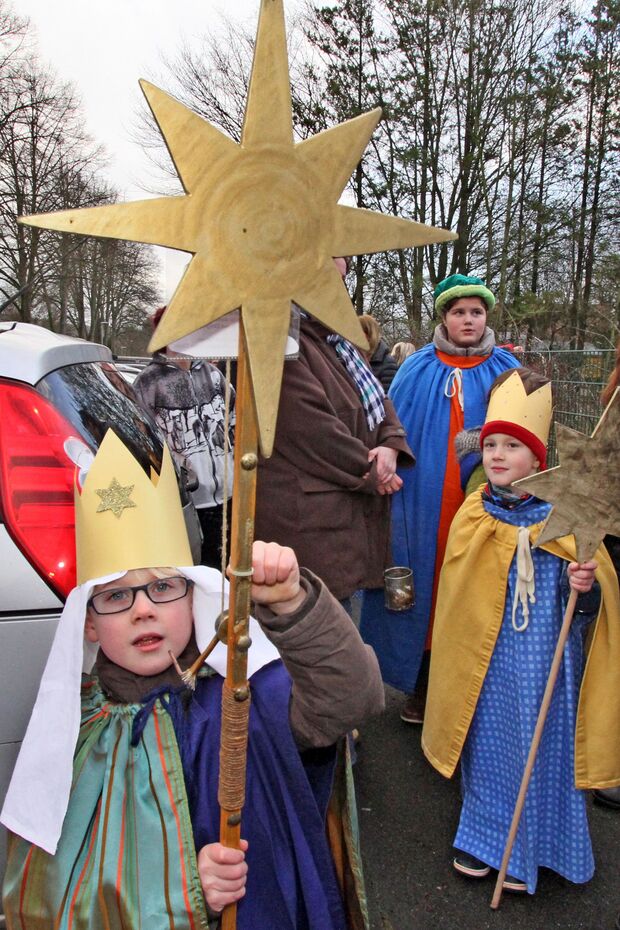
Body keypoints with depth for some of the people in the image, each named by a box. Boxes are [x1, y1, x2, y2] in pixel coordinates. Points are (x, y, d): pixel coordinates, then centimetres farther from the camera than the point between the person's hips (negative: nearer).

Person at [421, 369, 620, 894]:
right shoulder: (472, 517, -1)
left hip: (544, 664, -2)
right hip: (485, 663, 2)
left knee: (537, 749, 7)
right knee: (486, 744, 12)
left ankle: (527, 853, 28)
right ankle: (483, 839, 34)